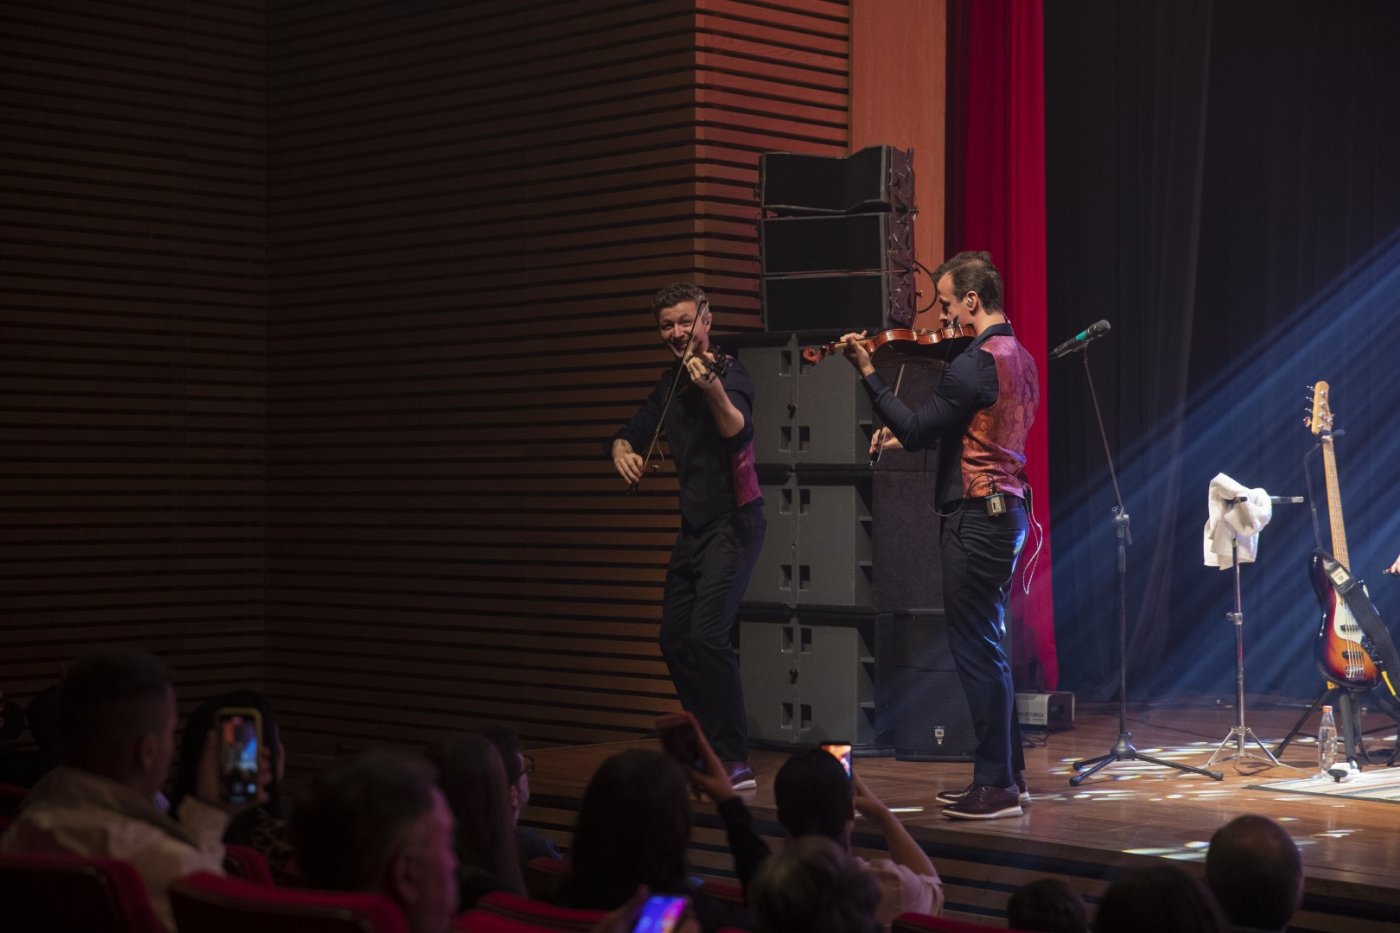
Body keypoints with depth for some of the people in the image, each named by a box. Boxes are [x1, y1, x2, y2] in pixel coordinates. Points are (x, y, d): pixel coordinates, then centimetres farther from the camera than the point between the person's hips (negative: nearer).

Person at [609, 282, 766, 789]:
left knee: (708, 635, -20)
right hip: (694, 526, 9)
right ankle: (710, 746, 25)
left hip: (732, 523, -9)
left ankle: (736, 762, -15)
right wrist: (623, 449, -6)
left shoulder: (728, 372, -12)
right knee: (675, 638, 12)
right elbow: (633, 431, 18)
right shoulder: (671, 383, 11)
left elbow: (739, 433, -31)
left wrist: (713, 389, -50)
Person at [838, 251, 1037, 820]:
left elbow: (917, 429, -17)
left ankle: (995, 785, -2)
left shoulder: (974, 363, -18)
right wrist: (903, 436, 14)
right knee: (986, 647, 17)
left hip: (976, 516, -10)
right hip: (1007, 510, 10)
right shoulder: (1019, 357, 13)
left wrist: (868, 372, -11)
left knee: (975, 649, -5)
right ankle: (1008, 774, 23)